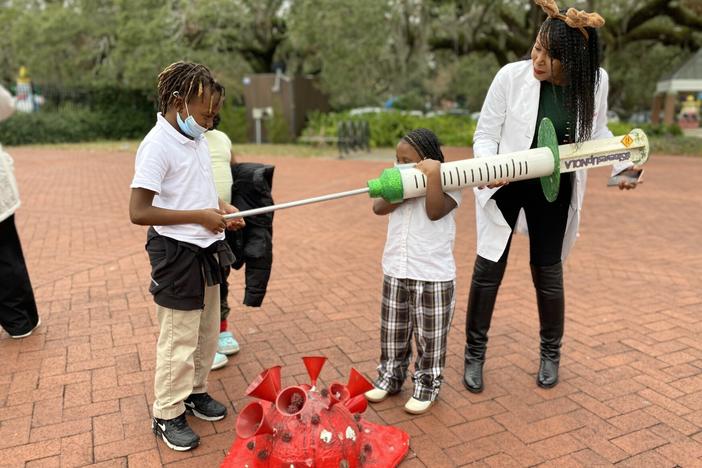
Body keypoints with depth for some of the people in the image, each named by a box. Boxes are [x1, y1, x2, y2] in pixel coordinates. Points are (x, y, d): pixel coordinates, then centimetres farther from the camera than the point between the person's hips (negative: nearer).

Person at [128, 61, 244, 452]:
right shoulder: (158, 145, -19)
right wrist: (200, 216, -21)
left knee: (207, 332, 20)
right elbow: (139, 212, -23)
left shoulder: (199, 139, 6)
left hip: (207, 250, 8)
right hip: (177, 254, -8)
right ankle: (167, 415, 25)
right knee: (179, 341, 5)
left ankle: (196, 392, 41)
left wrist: (221, 206, 1)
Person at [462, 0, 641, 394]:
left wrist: (622, 165, -8)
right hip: (504, 185, -1)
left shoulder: (596, 81, -10)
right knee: (488, 268, 0)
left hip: (553, 190, 2)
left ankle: (551, 352, 33)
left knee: (548, 271, 8)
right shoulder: (512, 76, -19)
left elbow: (598, 132, 8)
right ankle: (475, 354, 19)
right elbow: (485, 136, -13)